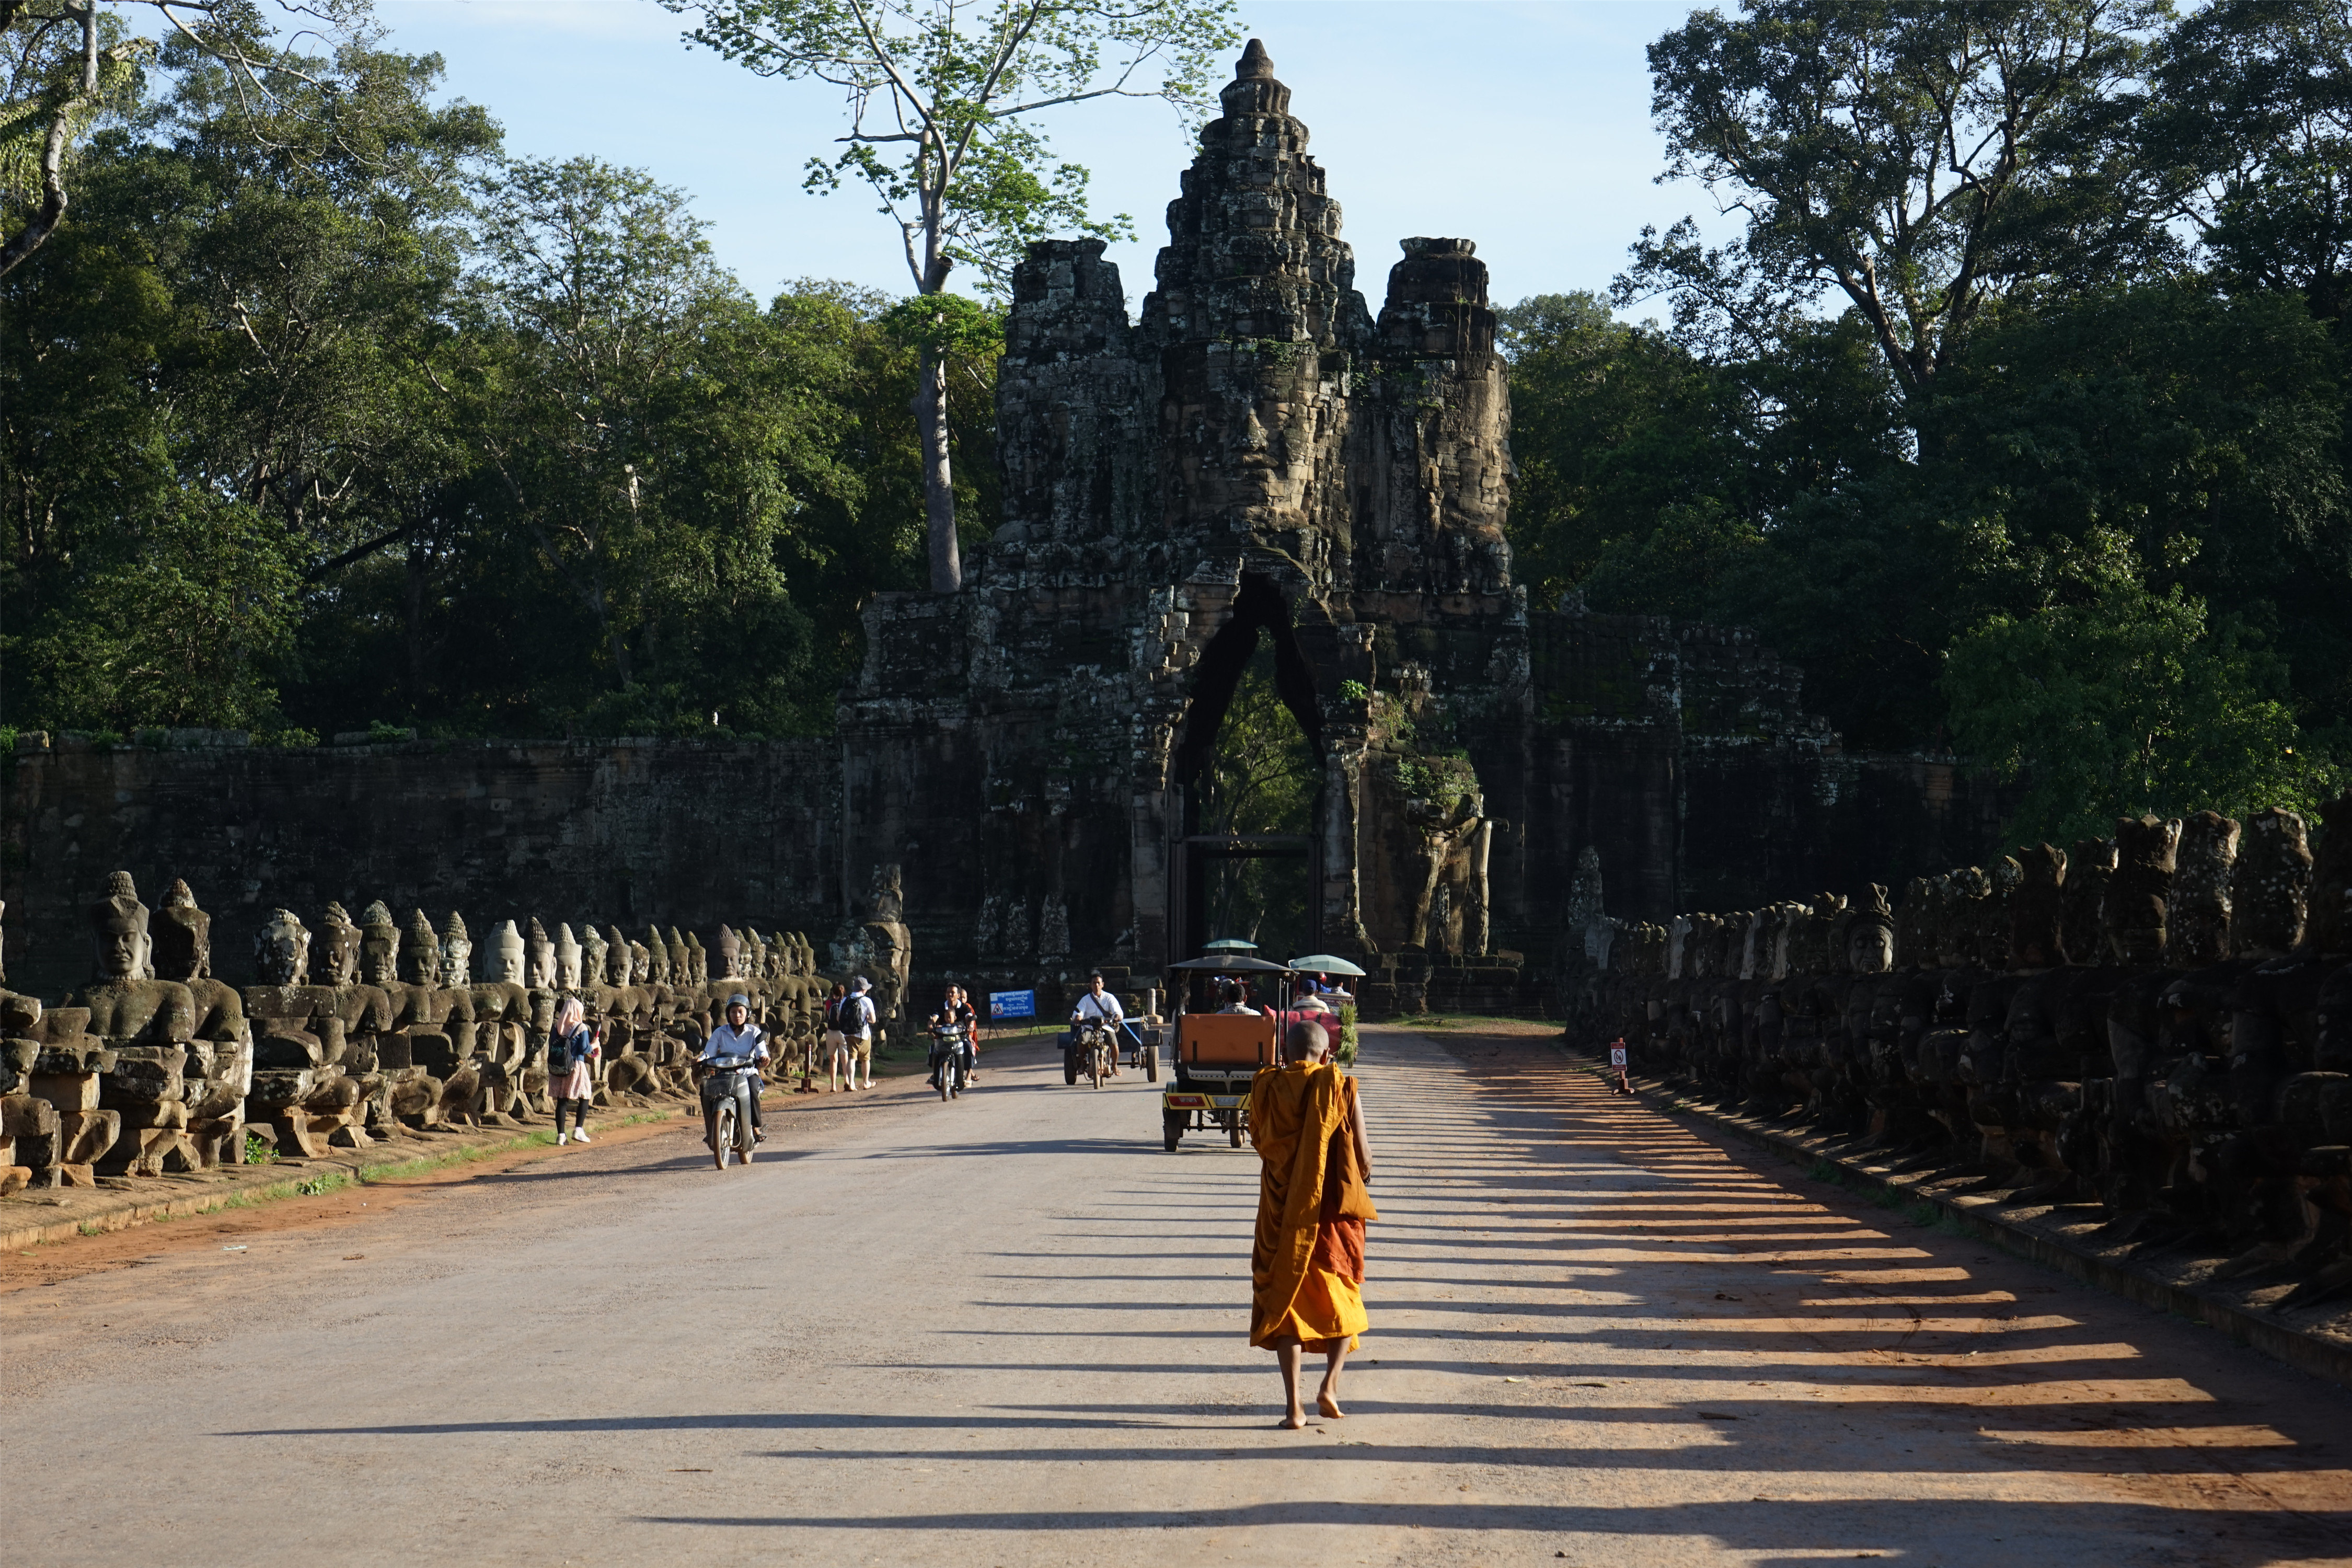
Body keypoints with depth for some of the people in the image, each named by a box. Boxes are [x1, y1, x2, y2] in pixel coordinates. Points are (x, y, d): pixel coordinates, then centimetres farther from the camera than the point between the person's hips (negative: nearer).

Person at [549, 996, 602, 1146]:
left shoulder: (556, 1028, 7)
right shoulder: (581, 1028, -7)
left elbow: (551, 1048, 9)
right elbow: (584, 1049, -11)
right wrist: (594, 1045, 9)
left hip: (557, 1070, 4)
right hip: (576, 1067, -4)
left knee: (561, 1101, 6)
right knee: (584, 1097, 9)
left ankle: (561, 1135, 3)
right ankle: (578, 1130, -3)